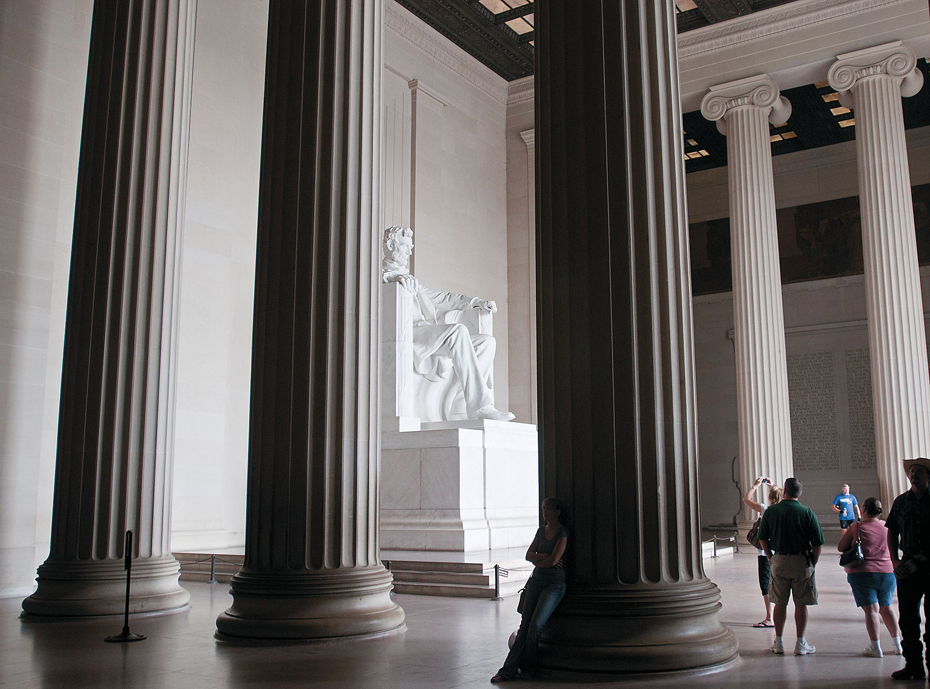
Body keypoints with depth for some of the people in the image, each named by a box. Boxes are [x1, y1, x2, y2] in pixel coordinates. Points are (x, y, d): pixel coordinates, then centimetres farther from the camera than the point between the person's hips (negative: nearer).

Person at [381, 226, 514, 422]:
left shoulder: (409, 279, 37)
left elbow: (439, 298, 35)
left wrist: (476, 301, 23)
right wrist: (392, 277, -27)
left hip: (429, 336, 9)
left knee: (487, 341, -6)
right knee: (457, 330, -32)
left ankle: (462, 406, -21)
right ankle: (479, 406, -36)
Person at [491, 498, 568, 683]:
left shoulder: (562, 532, -9)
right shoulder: (541, 530, 13)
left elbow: (553, 560, -17)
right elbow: (529, 555, 7)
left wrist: (537, 561, 0)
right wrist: (545, 557, -10)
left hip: (554, 583, -6)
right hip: (536, 581, 6)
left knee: (535, 624, -19)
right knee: (525, 625, -3)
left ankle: (527, 668, -1)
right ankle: (508, 670, -6)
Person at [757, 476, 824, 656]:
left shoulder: (770, 511, -1)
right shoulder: (807, 513, -7)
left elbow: (763, 539, 4)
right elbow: (817, 543, -8)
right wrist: (813, 563, 4)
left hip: (778, 561, 2)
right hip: (801, 561, -2)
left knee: (780, 603, 10)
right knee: (801, 604, 7)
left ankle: (779, 642, 17)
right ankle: (800, 644, 12)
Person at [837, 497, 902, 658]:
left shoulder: (856, 527, -8)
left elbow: (840, 547, -2)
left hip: (862, 572, -4)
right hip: (887, 572, 4)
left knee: (871, 609, -6)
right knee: (886, 608, 18)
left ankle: (875, 647, -10)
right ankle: (896, 644, 23)